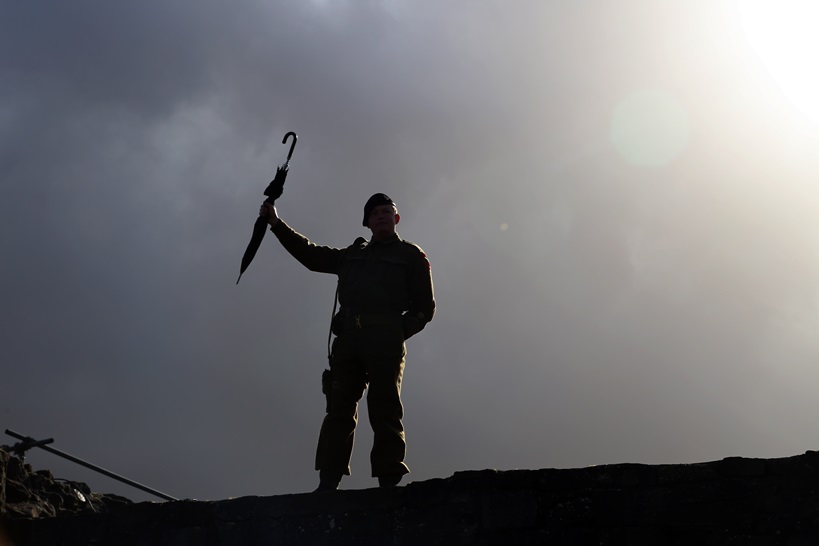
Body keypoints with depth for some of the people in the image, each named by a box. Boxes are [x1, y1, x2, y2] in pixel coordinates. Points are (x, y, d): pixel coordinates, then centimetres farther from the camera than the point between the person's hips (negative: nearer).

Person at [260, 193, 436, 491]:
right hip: (348, 337, 4)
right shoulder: (354, 254, 26)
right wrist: (277, 225, 24)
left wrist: (399, 332, -5)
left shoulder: (410, 256, 12)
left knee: (384, 410, -7)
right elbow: (312, 255, 29)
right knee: (339, 409, -2)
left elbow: (425, 307, 9)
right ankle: (328, 483, -4)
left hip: (385, 341, -4)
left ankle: (388, 481, -6)